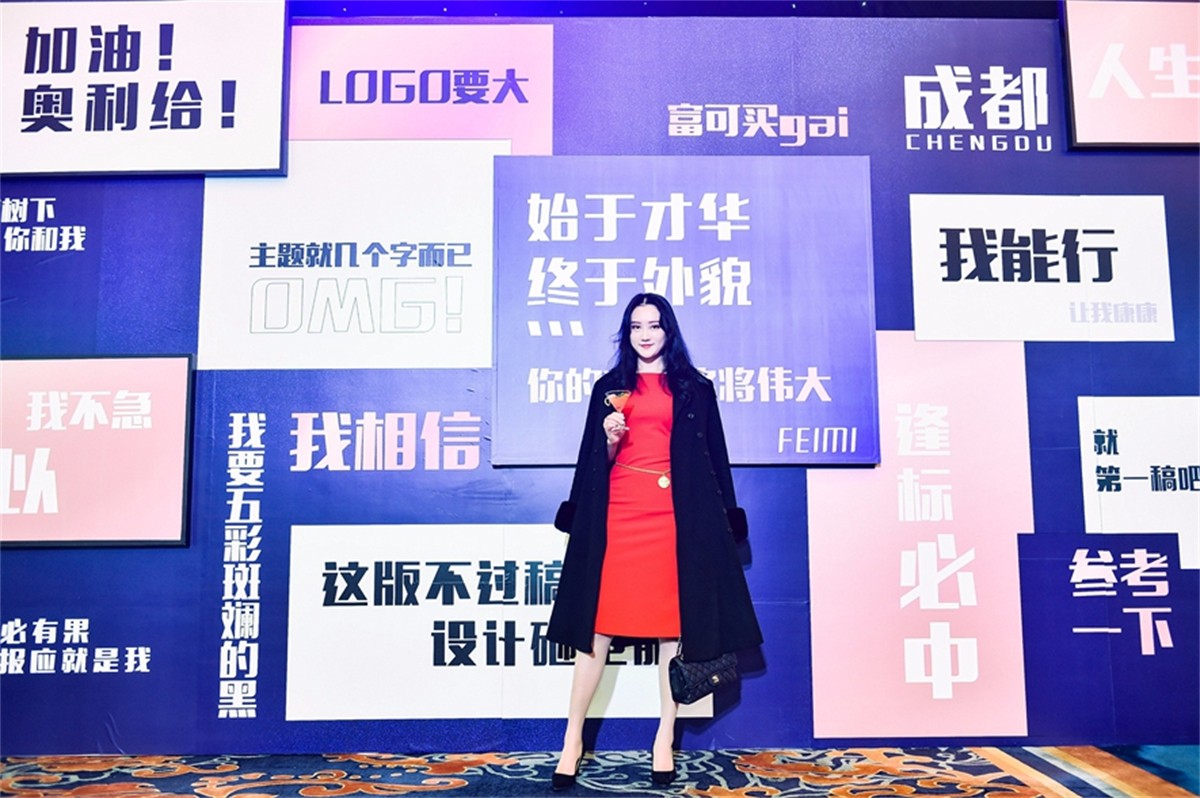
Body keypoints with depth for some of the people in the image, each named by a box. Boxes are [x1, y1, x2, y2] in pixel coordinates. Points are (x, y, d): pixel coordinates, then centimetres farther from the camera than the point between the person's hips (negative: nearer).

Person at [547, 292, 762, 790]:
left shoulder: (694, 388, 11)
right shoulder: (610, 388, 14)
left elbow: (713, 457, 9)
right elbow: (598, 461, 14)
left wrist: (722, 522, 3)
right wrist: (610, 440, -8)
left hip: (675, 515, 0)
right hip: (618, 512, 1)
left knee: (673, 623, 1)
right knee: (598, 623, -2)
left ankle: (665, 741, 10)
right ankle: (573, 740, 6)